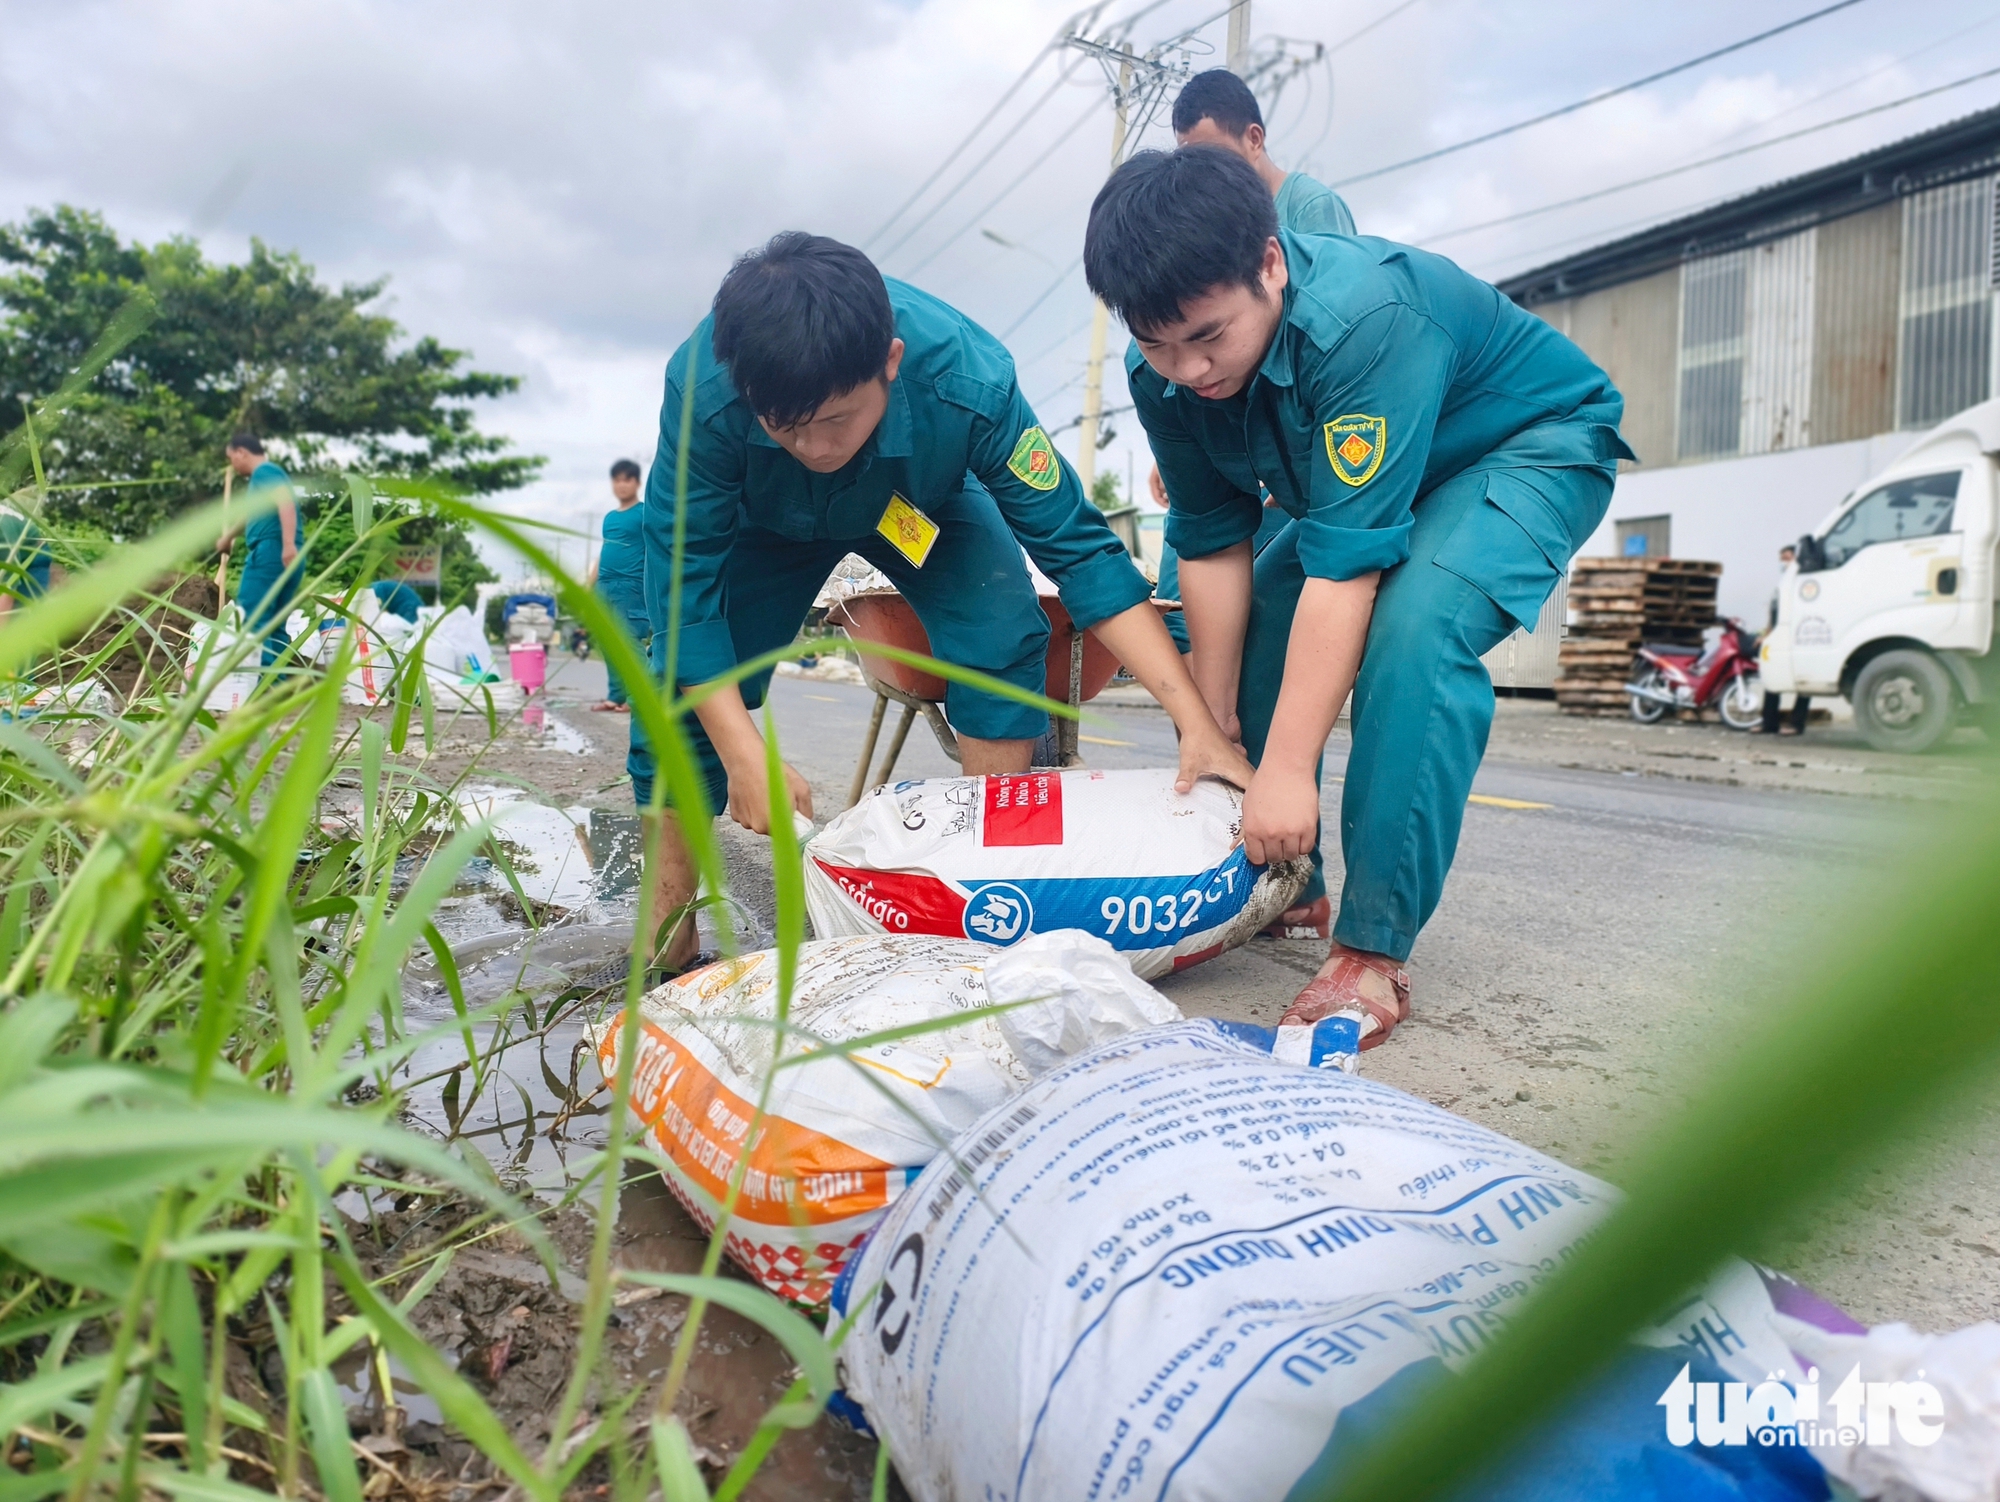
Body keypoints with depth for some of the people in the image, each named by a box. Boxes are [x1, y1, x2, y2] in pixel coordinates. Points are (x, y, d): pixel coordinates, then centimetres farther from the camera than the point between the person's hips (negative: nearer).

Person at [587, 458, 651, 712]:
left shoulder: (645, 513, 0)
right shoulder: (609, 517, 20)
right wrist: (588, 588, 19)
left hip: (630, 586, -7)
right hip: (604, 586, 7)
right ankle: (615, 696, 11)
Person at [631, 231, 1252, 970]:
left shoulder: (968, 383, -40)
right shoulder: (701, 389, -39)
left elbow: (1077, 546, -34)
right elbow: (687, 581, -31)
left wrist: (1196, 722, -40)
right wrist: (745, 758, -38)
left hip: (924, 507, 0)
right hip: (763, 521, 1)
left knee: (1003, 639, -25)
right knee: (684, 681, -15)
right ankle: (666, 941, 1)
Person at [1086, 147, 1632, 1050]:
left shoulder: (1364, 318, -38)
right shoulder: (1162, 373, -17)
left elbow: (1346, 563, -40)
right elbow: (1212, 544, -12)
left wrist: (1286, 769, -38)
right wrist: (1216, 723, -10)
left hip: (1533, 447, -7)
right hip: (1359, 470, 7)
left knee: (1417, 628, -33)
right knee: (1254, 632, -3)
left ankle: (1373, 951, -26)